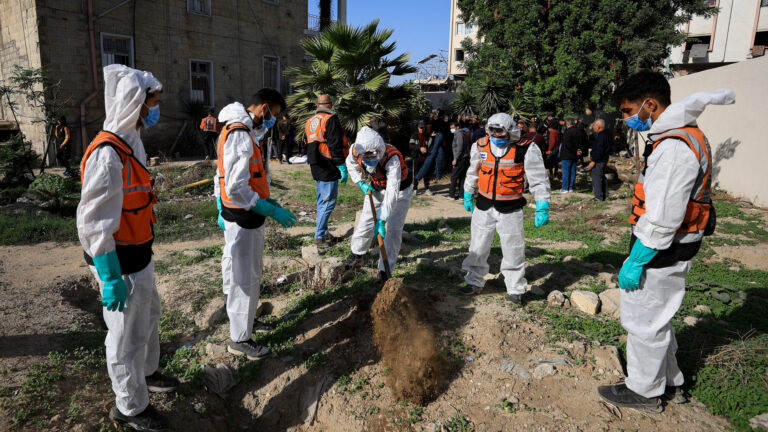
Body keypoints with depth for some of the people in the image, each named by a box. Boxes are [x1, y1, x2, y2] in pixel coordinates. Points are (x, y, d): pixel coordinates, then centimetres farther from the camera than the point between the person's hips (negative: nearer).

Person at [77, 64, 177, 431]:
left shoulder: (131, 142, 8)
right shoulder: (108, 154, -24)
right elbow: (94, 222, -25)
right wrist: (110, 278, -22)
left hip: (140, 256, 10)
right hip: (121, 263, -10)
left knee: (149, 314, 26)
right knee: (128, 333, 6)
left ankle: (146, 372, 49)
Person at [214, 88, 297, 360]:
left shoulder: (246, 132, 12)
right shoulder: (240, 136, -22)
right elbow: (236, 188, -27)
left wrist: (266, 199, 11)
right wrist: (271, 210, -23)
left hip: (249, 216, 10)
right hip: (242, 219, -10)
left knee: (251, 274, 22)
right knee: (244, 277, 1)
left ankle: (247, 320, 40)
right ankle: (239, 339, 15)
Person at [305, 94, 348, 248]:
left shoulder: (310, 122, 16)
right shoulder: (331, 120, -11)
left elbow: (307, 145, 23)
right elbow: (335, 145, -18)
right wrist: (342, 167, -16)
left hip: (316, 169, 9)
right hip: (328, 169, -9)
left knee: (322, 201, 16)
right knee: (328, 202, -5)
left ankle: (324, 234, 23)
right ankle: (319, 237, -3)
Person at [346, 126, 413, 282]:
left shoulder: (392, 158, -41)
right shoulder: (356, 152, -24)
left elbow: (392, 192, -46)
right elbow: (351, 165, 4)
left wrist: (382, 220, -51)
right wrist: (361, 183, -12)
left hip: (400, 189, -4)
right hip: (377, 188, 4)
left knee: (394, 230, -10)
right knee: (366, 221, 8)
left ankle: (385, 269, 0)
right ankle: (356, 253, 33)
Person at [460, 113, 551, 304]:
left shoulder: (525, 149, -13)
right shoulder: (481, 146, -1)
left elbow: (539, 180, -8)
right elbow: (473, 173, 15)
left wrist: (542, 209, -10)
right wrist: (468, 197, 21)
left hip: (510, 209, -3)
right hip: (484, 206, 4)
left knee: (513, 250, 6)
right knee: (477, 247, 13)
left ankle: (515, 289, 23)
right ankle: (474, 281, 31)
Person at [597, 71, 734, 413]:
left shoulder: (673, 148, -24)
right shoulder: (683, 134, 8)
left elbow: (663, 219, -26)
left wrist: (635, 262, -22)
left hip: (660, 253, -10)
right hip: (669, 250, 10)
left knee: (644, 322, 5)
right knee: (655, 319, 22)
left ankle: (644, 392, 22)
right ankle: (670, 384, 37)